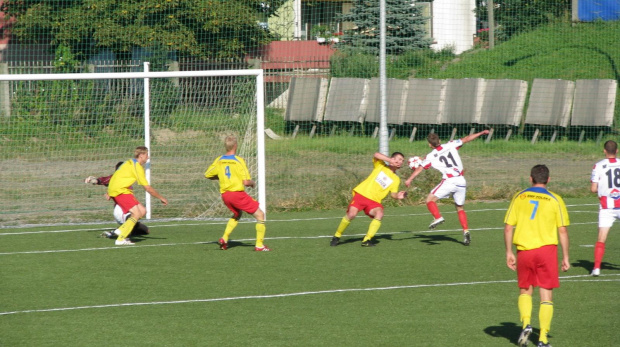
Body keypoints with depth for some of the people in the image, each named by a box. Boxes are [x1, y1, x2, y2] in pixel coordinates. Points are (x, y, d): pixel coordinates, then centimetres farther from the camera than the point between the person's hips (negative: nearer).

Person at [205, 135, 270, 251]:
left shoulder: (219, 160, 5)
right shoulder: (239, 160, -11)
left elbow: (207, 175, 15)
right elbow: (246, 182, -15)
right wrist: (252, 183, 7)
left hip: (225, 194, 7)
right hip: (237, 193, -7)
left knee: (237, 214, 32)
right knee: (260, 215, 3)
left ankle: (224, 238, 16)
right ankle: (259, 245, -4)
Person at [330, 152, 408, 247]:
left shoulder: (396, 179, 14)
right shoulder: (381, 166, 7)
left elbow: (393, 194, 7)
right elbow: (376, 155, -11)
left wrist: (398, 196, -16)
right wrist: (390, 160, -21)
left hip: (374, 201, 3)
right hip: (361, 194, -3)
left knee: (379, 214, -28)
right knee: (351, 214, -23)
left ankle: (366, 240, -24)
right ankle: (337, 236, -1)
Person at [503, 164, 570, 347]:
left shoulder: (519, 198, 4)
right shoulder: (555, 200, 0)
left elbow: (508, 227, 1)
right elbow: (563, 230, -1)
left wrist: (509, 253, 7)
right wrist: (565, 257, 5)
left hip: (524, 250, 1)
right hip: (547, 249, -1)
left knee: (525, 291, 19)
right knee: (546, 296, 6)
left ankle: (526, 323, -5)